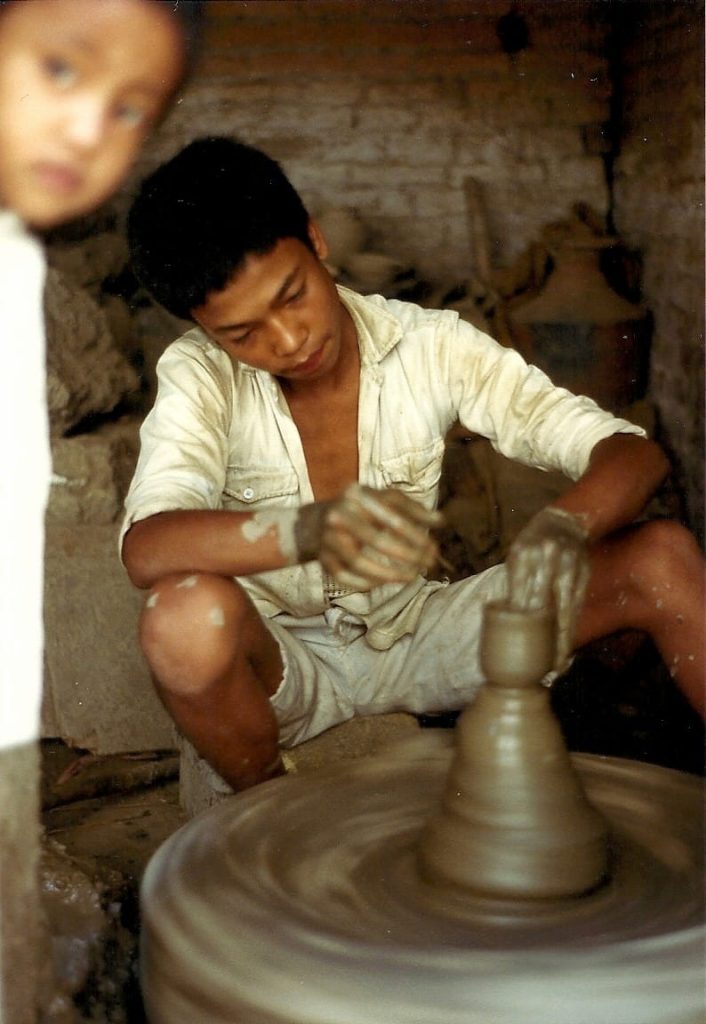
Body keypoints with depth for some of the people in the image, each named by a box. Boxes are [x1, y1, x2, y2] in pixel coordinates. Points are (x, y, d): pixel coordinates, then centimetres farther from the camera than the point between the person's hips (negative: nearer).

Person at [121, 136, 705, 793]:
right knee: (185, 614, -37)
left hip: (417, 639, 2)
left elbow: (634, 454, -16)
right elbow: (145, 550, -33)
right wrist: (307, 531, -52)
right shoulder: (199, 376, -16)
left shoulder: (429, 345, -13)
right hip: (280, 665, -1)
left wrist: (565, 525, -39)